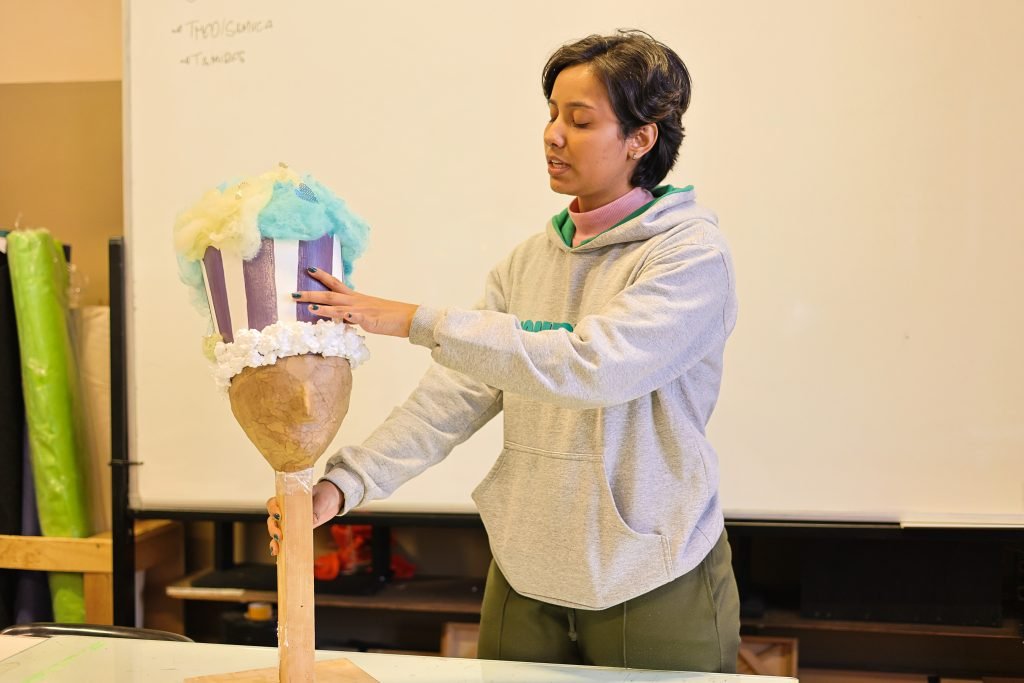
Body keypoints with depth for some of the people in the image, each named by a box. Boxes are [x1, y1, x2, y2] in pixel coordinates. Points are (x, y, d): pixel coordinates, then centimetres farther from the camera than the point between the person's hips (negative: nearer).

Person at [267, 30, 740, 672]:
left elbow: (591, 366, -28)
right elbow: (455, 396, -1)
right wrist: (344, 485, -14)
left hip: (652, 587, -5)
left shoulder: (693, 253, -13)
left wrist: (419, 322, -27)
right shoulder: (530, 259, 5)